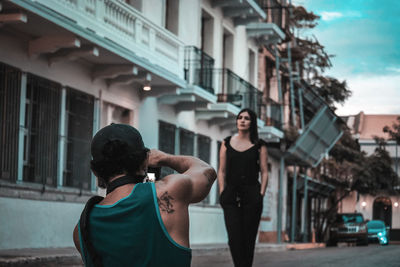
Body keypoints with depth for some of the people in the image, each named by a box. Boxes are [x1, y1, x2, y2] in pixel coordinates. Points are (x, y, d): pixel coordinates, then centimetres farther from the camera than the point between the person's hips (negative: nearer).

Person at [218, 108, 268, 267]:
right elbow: (222, 171, 11)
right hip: (231, 194, 1)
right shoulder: (227, 143, 12)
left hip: (251, 194, -1)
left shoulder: (259, 145, 7)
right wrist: (222, 194, 1)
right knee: (234, 237, -10)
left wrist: (261, 194, -5)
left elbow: (264, 172, 5)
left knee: (248, 238, -1)